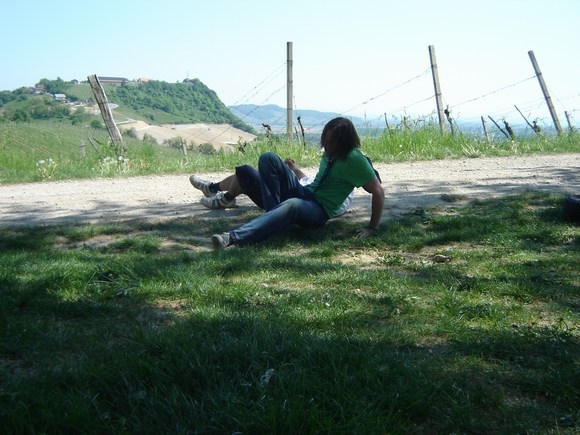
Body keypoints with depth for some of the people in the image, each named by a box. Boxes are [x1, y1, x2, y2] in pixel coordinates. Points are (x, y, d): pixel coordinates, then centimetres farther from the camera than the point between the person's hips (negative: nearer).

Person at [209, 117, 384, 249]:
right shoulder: (330, 152, 11)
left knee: (292, 205, -46)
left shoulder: (354, 159, -11)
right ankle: (275, 214, -19)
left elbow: (378, 191, -12)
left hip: (320, 211, -8)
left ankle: (233, 238, -57)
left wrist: (372, 228, -14)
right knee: (268, 158, -9)